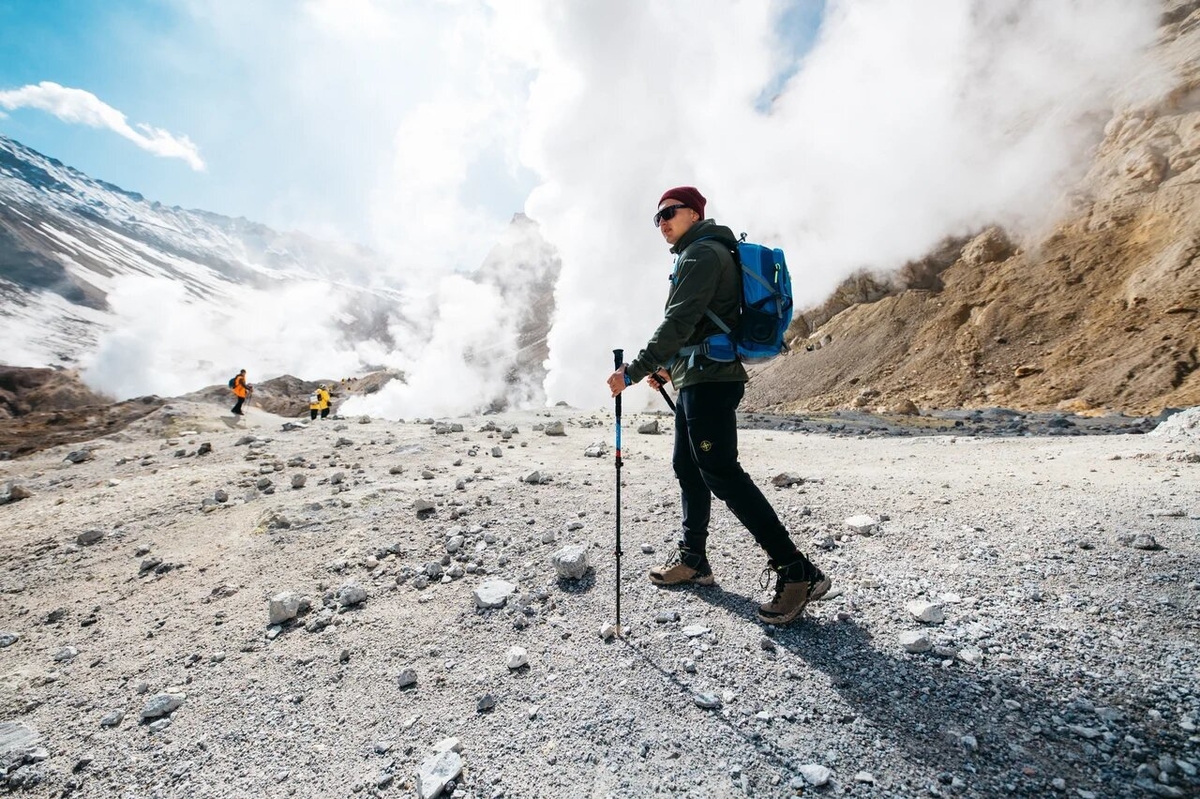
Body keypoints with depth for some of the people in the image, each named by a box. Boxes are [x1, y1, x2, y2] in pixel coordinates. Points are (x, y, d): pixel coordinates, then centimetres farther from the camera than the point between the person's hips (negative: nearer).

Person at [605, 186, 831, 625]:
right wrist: (667, 367, 22)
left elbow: (679, 322, -20)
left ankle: (797, 572, -7)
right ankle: (693, 559, 25)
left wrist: (635, 369, -22)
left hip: (709, 379, -11)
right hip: (697, 378, 11)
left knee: (720, 472, -13)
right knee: (687, 466, 13)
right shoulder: (697, 254, 24)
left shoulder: (702, 253, -8)